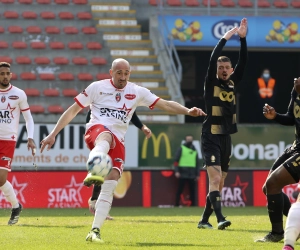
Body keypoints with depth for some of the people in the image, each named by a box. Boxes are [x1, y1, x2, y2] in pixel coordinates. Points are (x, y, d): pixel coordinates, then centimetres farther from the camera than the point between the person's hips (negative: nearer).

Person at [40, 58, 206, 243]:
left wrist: (188, 111, -6)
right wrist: (53, 134, 5)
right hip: (97, 130, -4)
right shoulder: (98, 87, 7)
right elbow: (73, 110, 9)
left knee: (111, 184, -12)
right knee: (106, 138, -41)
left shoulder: (137, 92, 14)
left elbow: (165, 104, 11)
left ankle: (95, 230, -9)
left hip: (118, 141, 4)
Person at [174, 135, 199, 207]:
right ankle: (176, 204, 0)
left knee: (192, 190, 3)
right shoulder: (181, 149, 3)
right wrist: (176, 171, -13)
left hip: (192, 174, 4)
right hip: (183, 174, -4)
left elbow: (197, 163, 21)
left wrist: (197, 174, 17)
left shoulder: (194, 150, 17)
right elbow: (176, 160, -3)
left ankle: (193, 204, 8)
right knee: (180, 189, -3)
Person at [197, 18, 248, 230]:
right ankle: (220, 219, -27)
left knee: (219, 183, 9)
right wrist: (225, 39, -16)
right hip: (211, 137, -6)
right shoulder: (211, 83, -2)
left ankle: (204, 220, 17)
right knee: (215, 178, -18)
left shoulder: (233, 83, 11)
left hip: (226, 138, 6)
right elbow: (213, 59, -15)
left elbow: (243, 62, 3)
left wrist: (243, 38, -5)